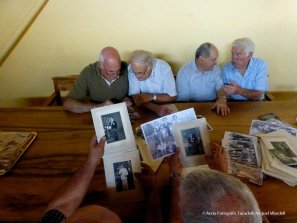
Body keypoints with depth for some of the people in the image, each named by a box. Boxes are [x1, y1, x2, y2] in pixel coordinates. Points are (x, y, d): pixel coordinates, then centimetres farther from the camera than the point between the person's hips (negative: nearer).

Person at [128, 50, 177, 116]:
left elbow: (172, 97, -12)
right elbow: (135, 97, -18)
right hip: (145, 110, 0)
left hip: (166, 106, 0)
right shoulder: (131, 68, -16)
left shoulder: (164, 67, -19)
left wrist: (151, 97, -22)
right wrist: (155, 108, -32)